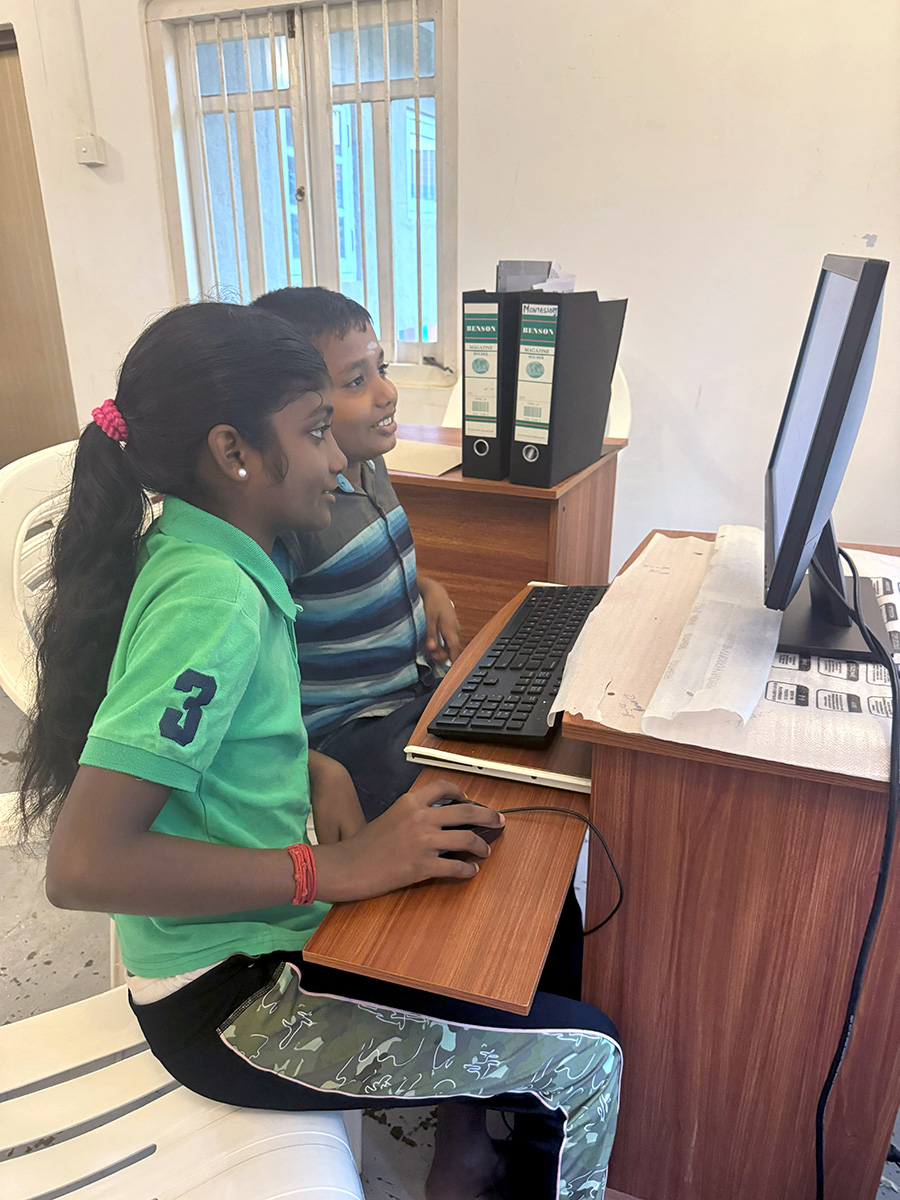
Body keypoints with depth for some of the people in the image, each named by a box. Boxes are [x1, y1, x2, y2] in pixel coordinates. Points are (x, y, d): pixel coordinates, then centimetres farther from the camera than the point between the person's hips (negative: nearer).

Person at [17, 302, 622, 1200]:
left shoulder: (187, 549, 0)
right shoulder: (212, 600, -28)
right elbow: (81, 864, -33)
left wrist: (317, 772, -3)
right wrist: (336, 868, -29)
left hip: (255, 928, 9)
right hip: (229, 1003, -9)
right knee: (589, 1057, -3)